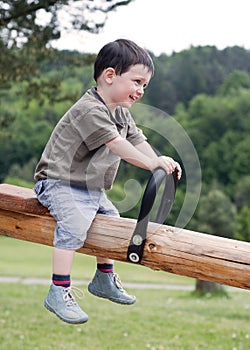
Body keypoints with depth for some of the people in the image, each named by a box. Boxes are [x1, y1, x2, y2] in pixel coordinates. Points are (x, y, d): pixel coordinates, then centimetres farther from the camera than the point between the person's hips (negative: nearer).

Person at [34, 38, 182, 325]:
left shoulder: (122, 113, 10)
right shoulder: (89, 110, -22)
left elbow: (137, 140, 5)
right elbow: (116, 144, -29)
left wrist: (161, 163, -12)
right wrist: (152, 163, -30)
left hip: (93, 190, 10)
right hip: (61, 184, -10)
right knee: (75, 225, -30)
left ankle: (104, 279, 39)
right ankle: (58, 292, -27)